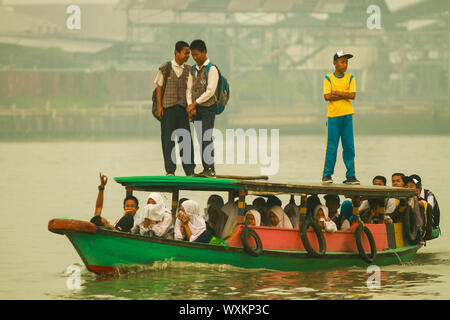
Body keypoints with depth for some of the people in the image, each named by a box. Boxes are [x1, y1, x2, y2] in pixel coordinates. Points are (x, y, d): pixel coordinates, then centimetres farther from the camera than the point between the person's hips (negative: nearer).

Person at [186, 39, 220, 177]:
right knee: (201, 140, 5)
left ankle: (211, 169, -9)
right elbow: (189, 89, 10)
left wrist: (194, 103, -14)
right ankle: (205, 169, 8)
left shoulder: (212, 69, -9)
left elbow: (210, 91, -16)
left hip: (208, 108, -6)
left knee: (207, 138, -11)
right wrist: (190, 107, -5)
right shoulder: (193, 70, 12)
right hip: (197, 109, 6)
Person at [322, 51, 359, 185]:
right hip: (333, 115, -2)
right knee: (331, 146, -3)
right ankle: (327, 174, 5)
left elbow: (352, 95, -4)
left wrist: (336, 93, -9)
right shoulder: (328, 78, 1)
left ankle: (350, 175, 6)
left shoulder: (350, 78, 8)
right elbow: (327, 97, -10)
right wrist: (345, 95, -8)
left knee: (349, 146, 2)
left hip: (347, 115, 3)